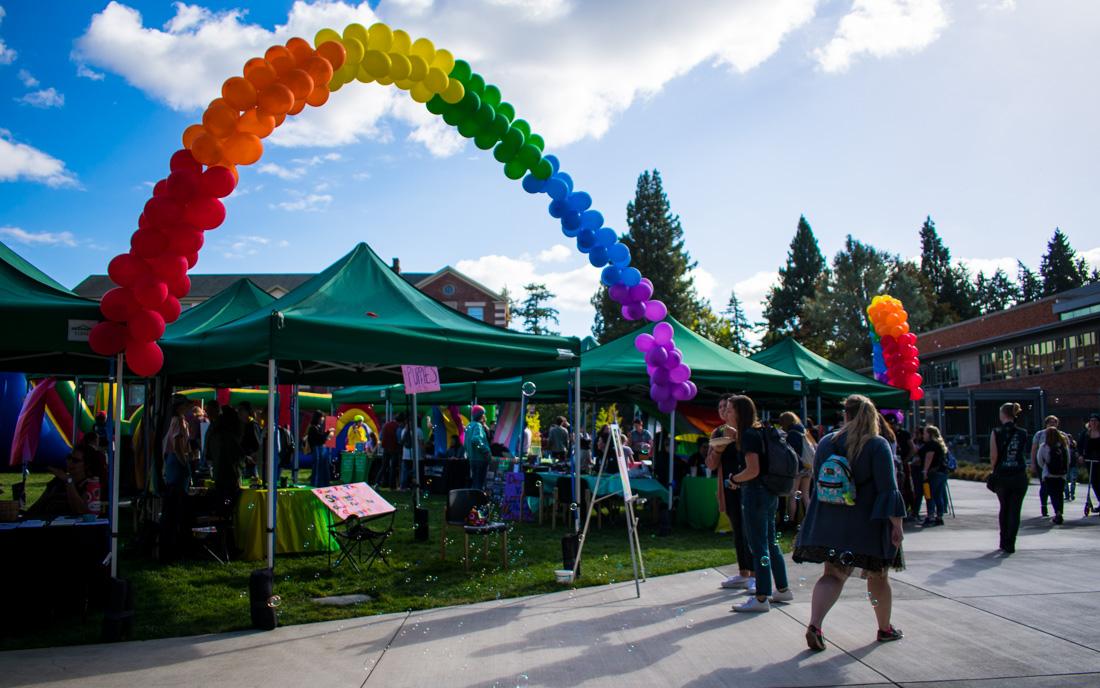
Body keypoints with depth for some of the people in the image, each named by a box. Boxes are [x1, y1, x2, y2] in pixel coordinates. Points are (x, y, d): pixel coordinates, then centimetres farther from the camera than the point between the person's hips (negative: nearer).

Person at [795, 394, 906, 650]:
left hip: (830, 523, 3)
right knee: (878, 577, 16)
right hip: (868, 524, -3)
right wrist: (896, 523, -12)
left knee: (833, 575, 4)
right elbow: (888, 488, -15)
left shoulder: (826, 442, 2)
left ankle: (815, 624, -17)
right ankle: (885, 629, 32)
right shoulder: (877, 445, -11)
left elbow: (818, 479, 13)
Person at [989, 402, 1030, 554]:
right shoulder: (1023, 434, -1)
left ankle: (1004, 542, 23)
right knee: (1015, 510, 5)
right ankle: (1010, 544, 0)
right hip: (1019, 476, 0)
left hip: (1002, 476, 0)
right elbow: (1024, 454, 8)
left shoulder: (996, 433, -9)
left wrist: (995, 469, 6)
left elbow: (993, 457, -10)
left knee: (1004, 508, 17)